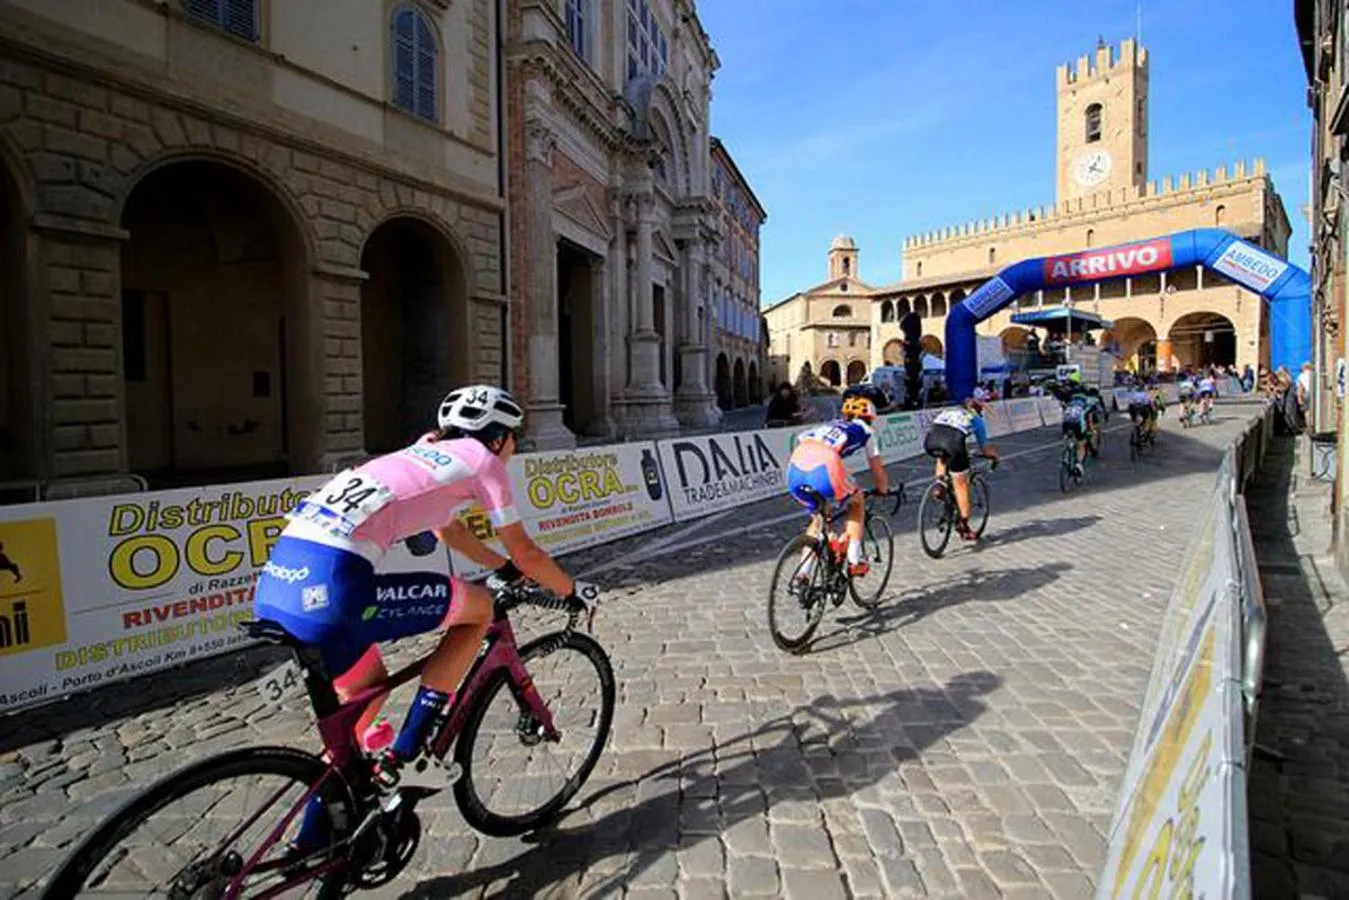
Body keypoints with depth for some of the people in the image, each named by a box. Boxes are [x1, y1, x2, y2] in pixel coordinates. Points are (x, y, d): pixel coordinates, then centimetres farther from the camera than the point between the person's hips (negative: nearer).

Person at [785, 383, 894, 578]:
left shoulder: (830, 424, 37)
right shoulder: (865, 430, 24)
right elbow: (878, 470, 28)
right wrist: (884, 490, 47)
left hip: (794, 469, 5)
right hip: (823, 468, -5)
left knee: (818, 518, 28)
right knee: (857, 502, 25)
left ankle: (802, 573, 21)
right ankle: (854, 561, 22)